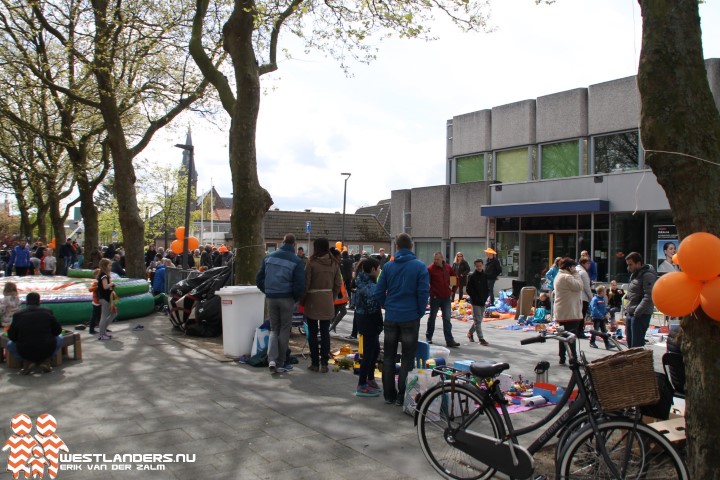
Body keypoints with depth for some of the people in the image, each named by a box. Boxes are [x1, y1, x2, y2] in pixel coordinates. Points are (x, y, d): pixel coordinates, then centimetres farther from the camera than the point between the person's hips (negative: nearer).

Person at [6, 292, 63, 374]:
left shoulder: (18, 315, -1)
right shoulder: (48, 312, 0)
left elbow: (11, 336, 4)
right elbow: (58, 331, 7)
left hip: (25, 353, 1)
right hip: (46, 351, 0)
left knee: (10, 344, 31)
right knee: (59, 338, 29)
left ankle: (26, 362, 7)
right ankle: (45, 361, 10)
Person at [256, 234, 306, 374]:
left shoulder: (269, 257, 3)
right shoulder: (296, 261, -9)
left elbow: (259, 279, 6)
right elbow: (300, 285, -14)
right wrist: (295, 298, 3)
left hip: (271, 298, 3)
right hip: (287, 299, -3)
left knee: (274, 329, 15)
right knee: (284, 330, 9)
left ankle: (272, 359, -3)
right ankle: (280, 364, 12)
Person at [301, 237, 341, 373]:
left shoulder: (312, 263, -11)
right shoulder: (334, 264, 2)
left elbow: (306, 284, -10)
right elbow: (338, 284, 5)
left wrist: (302, 301, 2)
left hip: (313, 301, -3)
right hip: (328, 303, 4)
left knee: (312, 333, 7)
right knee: (325, 332, 9)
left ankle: (315, 363, 11)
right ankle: (324, 363, 10)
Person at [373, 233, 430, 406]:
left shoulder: (388, 266, 0)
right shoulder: (420, 267, -7)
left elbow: (378, 293, 0)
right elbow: (423, 293, -11)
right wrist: (420, 313, 3)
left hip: (391, 317, 3)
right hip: (410, 317, -3)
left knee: (388, 357, 13)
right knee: (407, 358, 6)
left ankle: (389, 394, 18)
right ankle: (402, 396, 7)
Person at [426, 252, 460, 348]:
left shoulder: (448, 268, 4)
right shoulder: (430, 269, -10)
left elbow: (455, 278, 17)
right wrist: (431, 292, -13)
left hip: (446, 297, 3)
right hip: (435, 297, -3)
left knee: (447, 319, 1)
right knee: (432, 317, 11)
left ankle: (450, 340, 1)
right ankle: (428, 337, 27)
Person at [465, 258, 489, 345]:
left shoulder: (485, 276, 9)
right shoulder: (472, 276, -5)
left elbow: (487, 288, 14)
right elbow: (469, 290, -7)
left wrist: (485, 297, 0)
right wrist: (476, 298, -12)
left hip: (483, 302, 6)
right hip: (475, 302, -5)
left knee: (478, 320, 13)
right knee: (478, 320, -7)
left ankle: (470, 332, 33)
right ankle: (481, 339, -7)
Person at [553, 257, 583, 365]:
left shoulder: (559, 276, 18)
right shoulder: (567, 277, -16)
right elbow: (579, 286, -14)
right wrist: (576, 273, -8)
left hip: (562, 313, 11)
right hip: (569, 312, -11)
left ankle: (562, 358, 16)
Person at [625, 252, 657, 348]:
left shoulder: (647, 275, -11)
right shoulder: (634, 275, 19)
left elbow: (649, 297, -20)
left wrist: (637, 312, -23)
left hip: (641, 315, -9)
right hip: (630, 314, 9)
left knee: (637, 346, -9)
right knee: (630, 345, 14)